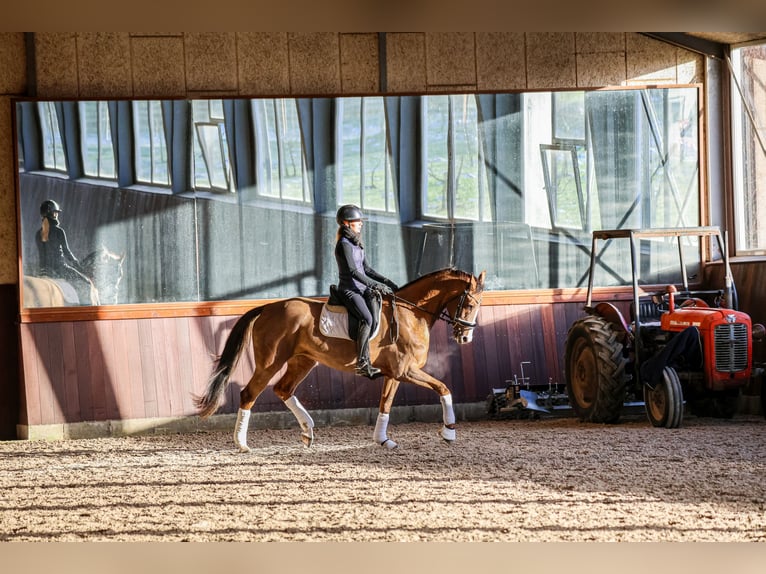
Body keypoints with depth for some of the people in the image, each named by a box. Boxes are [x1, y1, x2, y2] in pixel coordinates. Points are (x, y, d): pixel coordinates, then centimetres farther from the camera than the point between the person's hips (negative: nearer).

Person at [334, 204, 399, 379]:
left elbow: (366, 269, 21)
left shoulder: (356, 243, 18)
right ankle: (362, 364, -29)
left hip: (362, 289, 9)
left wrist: (386, 282, 10)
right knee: (367, 319, -28)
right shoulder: (344, 244, -10)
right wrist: (376, 285, -21)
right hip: (349, 290, -9)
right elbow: (353, 272, -18)